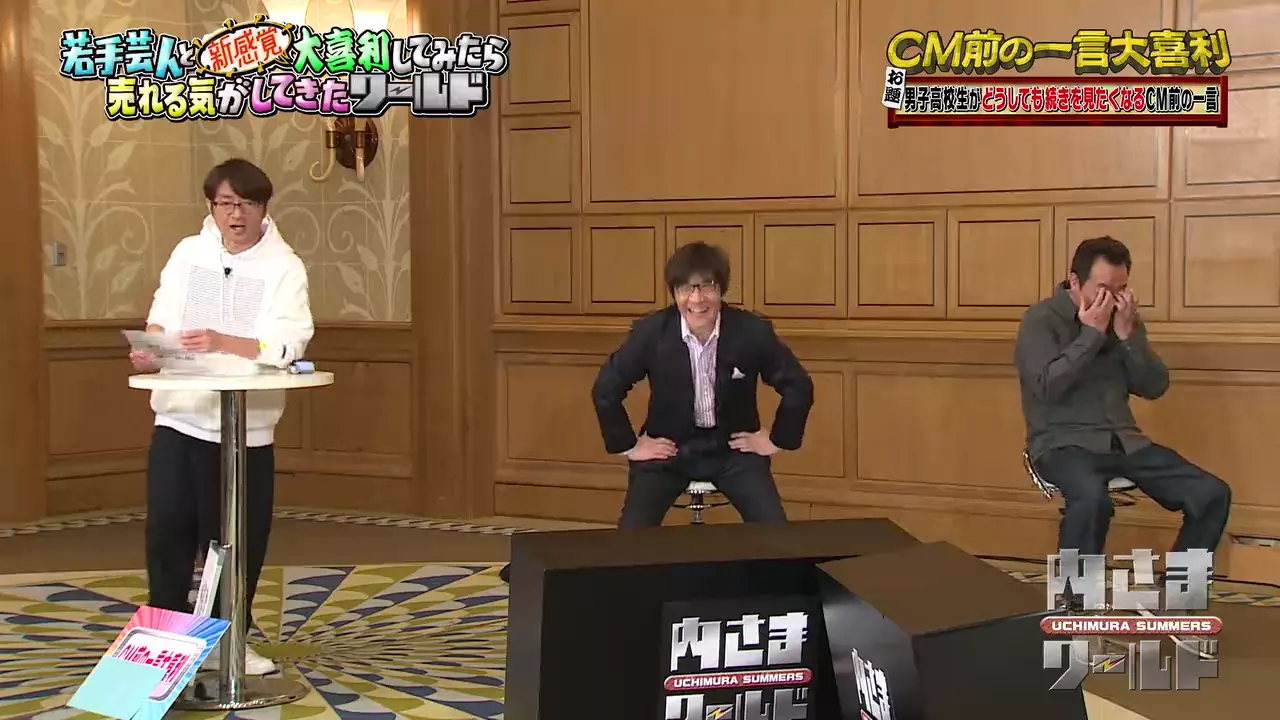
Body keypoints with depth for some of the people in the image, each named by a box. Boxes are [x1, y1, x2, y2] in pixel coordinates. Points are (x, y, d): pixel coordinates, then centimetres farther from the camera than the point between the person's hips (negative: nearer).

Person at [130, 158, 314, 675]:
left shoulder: (284, 267, -5)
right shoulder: (188, 252, 7)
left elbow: (287, 345, -17)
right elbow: (161, 317, 8)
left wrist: (222, 342, -32)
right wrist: (149, 348, -15)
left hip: (247, 428, -2)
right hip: (179, 419, 2)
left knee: (237, 542, 6)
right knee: (167, 531, -3)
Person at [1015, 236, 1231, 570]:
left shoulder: (1125, 319, 11)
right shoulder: (1041, 320, -6)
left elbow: (1155, 388, 5)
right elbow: (1048, 388, -19)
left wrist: (1127, 335, -8)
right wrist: (1093, 333, -16)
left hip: (1124, 441, 6)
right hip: (1063, 443, -6)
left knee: (1213, 494, -8)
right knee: (1092, 500, -39)